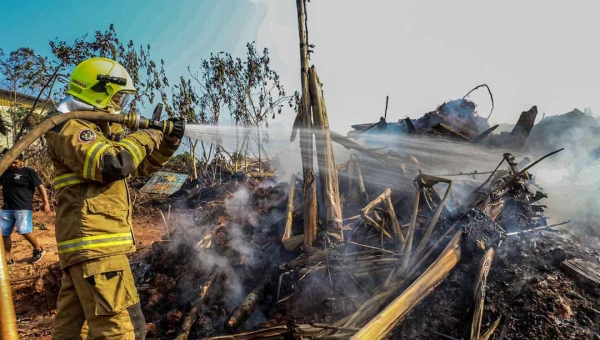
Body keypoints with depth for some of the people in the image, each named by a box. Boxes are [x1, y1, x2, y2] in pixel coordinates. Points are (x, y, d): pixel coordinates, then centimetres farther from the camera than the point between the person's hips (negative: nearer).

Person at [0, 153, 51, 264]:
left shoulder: (28, 172, -2)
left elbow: (40, 187, -6)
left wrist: (46, 203, -13)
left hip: (23, 208, -6)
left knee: (24, 231, -14)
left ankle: (38, 249, 10)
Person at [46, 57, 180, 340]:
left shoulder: (103, 129, 22)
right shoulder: (70, 128, -9)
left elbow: (141, 166, 26)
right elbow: (112, 165, -27)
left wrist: (168, 143, 11)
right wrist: (145, 138, -11)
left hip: (88, 244, 10)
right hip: (94, 244, -10)